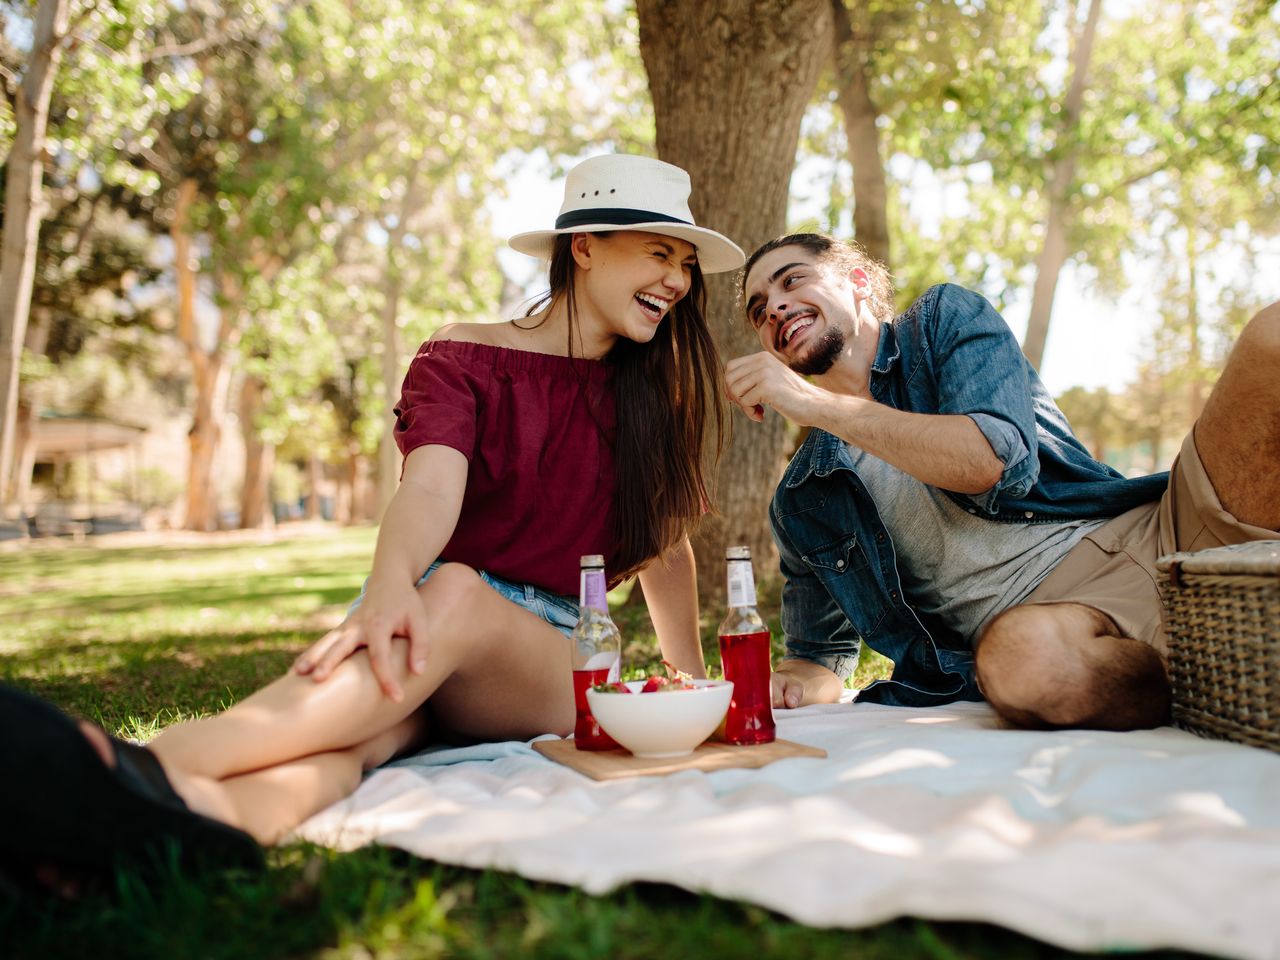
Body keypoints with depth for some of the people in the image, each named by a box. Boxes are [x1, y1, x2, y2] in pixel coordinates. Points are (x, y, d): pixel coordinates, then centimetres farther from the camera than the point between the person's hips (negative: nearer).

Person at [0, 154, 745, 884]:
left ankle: (155, 764, -61)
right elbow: (432, 485, -17)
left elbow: (667, 547, 21)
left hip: (550, 661, 0)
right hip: (420, 629, 0)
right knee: (351, 730, -37)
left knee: (456, 591, -37)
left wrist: (695, 687, 24)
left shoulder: (653, 396, 12)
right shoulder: (462, 357, 3)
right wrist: (389, 589, -39)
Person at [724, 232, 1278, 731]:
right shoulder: (801, 500, 13)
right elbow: (820, 656, 19)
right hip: (1022, 618, 1)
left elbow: (996, 459, -10)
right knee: (1022, 656, -40)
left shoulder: (945, 318, 9)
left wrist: (821, 405, -8)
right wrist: (793, 683, -6)